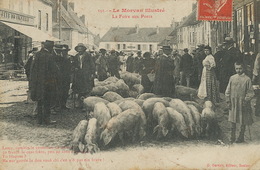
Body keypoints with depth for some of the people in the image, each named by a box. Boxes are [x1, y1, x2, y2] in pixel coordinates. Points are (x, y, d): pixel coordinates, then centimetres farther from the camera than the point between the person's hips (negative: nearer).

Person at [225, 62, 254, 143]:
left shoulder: (247, 79, -7)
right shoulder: (232, 78, 3)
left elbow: (250, 93, -5)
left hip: (243, 103, -3)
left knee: (243, 122, 7)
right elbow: (228, 91, 9)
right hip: (233, 104, 3)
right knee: (233, 121, 10)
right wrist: (228, 101, 4)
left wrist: (245, 101, -12)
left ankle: (241, 137, 19)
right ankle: (232, 137, 21)